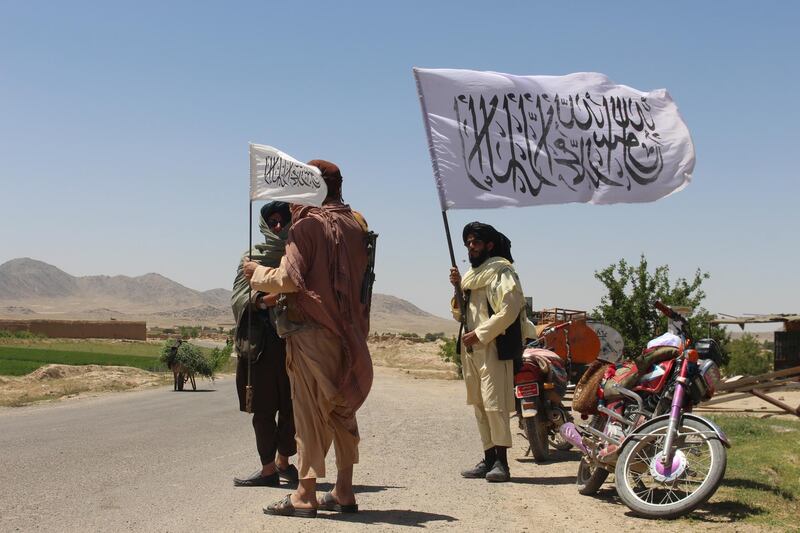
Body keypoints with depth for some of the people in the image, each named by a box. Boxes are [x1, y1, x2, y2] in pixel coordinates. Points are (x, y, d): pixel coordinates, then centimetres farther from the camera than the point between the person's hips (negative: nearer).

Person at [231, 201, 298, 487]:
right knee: (263, 408, 0)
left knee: (290, 405, 2)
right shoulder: (253, 257, 9)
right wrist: (263, 300, -19)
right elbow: (239, 297, -1)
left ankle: (283, 461, 17)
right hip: (261, 342, 0)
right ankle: (269, 469, 9)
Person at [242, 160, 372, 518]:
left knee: (309, 411, -2)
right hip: (351, 334, 6)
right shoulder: (357, 226, 11)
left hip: (312, 331, -6)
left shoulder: (307, 225, -8)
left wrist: (257, 274, 4)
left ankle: (305, 494, 1)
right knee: (342, 411, 12)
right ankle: (344, 492, 16)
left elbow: (290, 279, -13)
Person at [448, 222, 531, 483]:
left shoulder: (501, 272, -5)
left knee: (494, 404, -13)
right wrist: (458, 287, 4)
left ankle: (501, 462, -12)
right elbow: (459, 314, 21)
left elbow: (509, 311, -16)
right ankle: (489, 459, 14)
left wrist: (479, 334, -17)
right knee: (479, 405, 9)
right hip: (471, 348, 9)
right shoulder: (472, 274, 22)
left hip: (493, 347, -9)